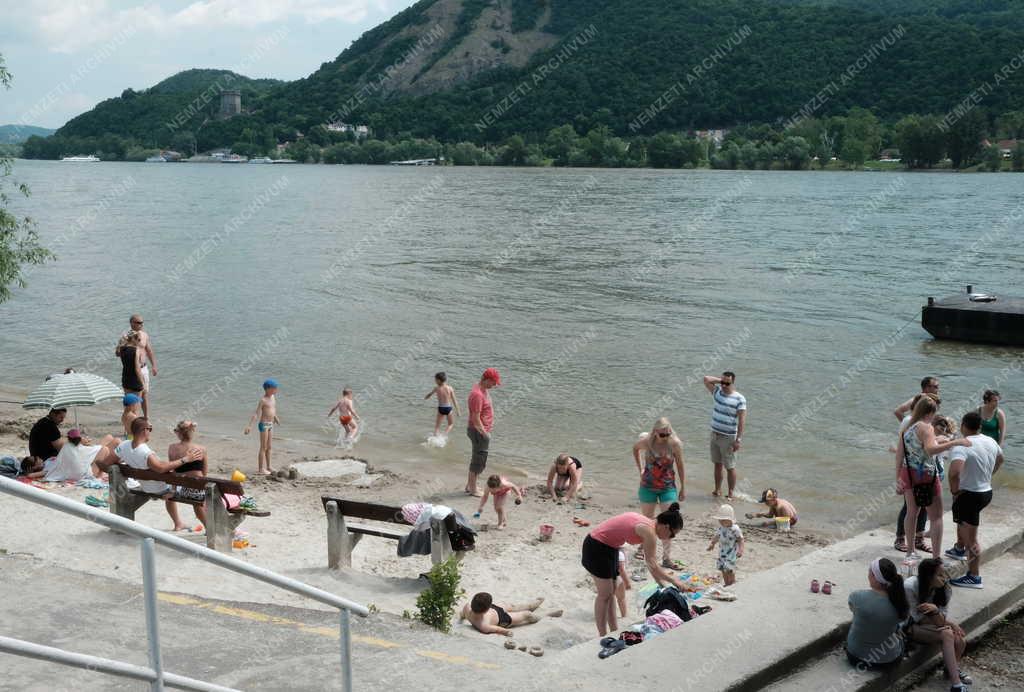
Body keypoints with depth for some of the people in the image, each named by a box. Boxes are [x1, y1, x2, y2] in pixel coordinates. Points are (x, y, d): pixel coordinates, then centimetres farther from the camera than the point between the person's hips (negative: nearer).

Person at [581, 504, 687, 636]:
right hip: (597, 547, -10)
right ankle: (603, 637, 7)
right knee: (605, 594, -2)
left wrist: (662, 583, 11)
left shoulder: (648, 524, 5)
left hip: (608, 547, 10)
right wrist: (673, 580, -10)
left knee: (611, 592, 15)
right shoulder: (649, 531, -22)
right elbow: (652, 566, -19)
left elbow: (650, 562, 12)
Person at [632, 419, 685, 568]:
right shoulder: (646, 441, -14)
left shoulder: (675, 444, -14)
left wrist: (683, 488, 1)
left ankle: (667, 559, 0)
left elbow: (680, 466, -3)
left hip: (668, 488, 0)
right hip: (648, 487, 1)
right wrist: (640, 469, 7)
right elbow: (635, 449, 10)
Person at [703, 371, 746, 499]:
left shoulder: (739, 399, -13)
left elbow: (742, 420, -15)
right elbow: (706, 379, 4)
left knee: (730, 467, 1)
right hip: (715, 434, 6)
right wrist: (720, 380, -1)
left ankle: (730, 494, 10)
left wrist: (738, 440, -19)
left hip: (728, 438, -6)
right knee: (717, 464, 14)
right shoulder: (718, 392, 5)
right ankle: (717, 490, 23)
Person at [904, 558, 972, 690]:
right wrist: (948, 623, -19)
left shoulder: (944, 589, -12)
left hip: (930, 624, 6)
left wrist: (935, 610, -36)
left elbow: (941, 620, -12)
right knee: (947, 635, -28)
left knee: (961, 640, -18)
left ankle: (953, 669, 12)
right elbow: (918, 618, -20)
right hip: (910, 626, -6)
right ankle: (956, 684, -23)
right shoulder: (910, 587, -28)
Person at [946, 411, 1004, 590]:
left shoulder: (962, 447, -25)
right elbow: (1000, 459, 23)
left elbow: (954, 472, -39)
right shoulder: (990, 442, 1)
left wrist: (954, 490, -20)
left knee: (971, 539, 0)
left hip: (969, 495, -8)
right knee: (962, 521, 34)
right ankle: (959, 549, 53)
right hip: (987, 492, 8)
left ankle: (974, 577, 5)